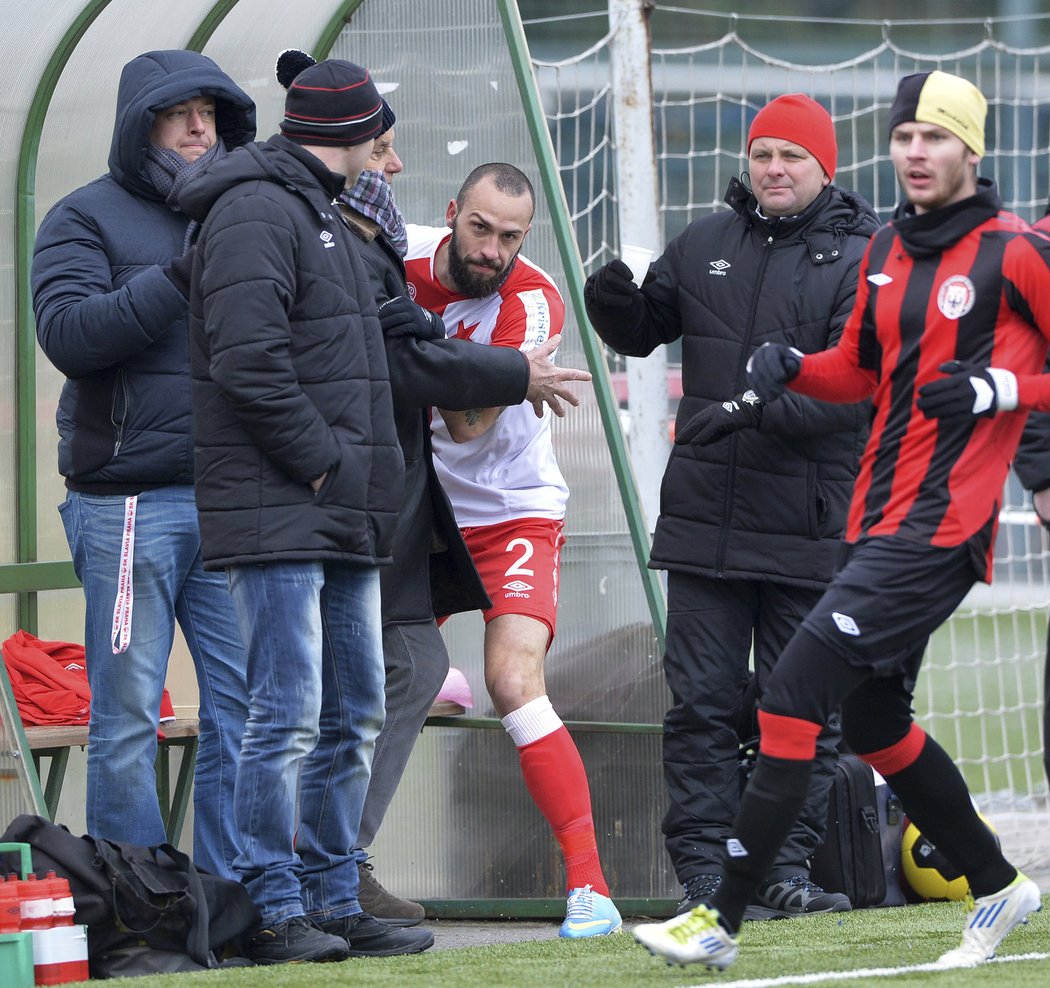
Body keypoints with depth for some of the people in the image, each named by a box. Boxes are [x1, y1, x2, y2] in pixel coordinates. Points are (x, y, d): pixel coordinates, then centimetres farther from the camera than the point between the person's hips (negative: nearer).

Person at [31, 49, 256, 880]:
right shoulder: (87, 218, 3)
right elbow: (68, 332, -12)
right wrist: (178, 277, -19)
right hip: (128, 501, -4)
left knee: (245, 708, 0)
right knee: (127, 715, -3)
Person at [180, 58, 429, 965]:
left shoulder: (321, 215, 22)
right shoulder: (255, 211, -11)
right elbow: (248, 357, -21)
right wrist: (319, 458, -16)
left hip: (343, 515, 10)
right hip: (278, 513, -10)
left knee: (352, 717, 11)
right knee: (288, 713, -11)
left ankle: (334, 904, 17)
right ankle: (277, 913, -9)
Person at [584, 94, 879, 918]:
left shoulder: (860, 260, -3)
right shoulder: (704, 246, 13)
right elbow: (643, 332, 24)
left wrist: (759, 411, -27)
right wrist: (614, 304, 0)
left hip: (807, 532, -4)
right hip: (703, 520, 4)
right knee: (702, 702, 1)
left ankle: (787, 870, 7)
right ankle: (703, 871, 2)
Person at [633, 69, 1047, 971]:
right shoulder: (887, 250, 14)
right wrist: (793, 368, 6)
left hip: (942, 523, -9)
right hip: (878, 517, 9)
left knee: (796, 694, -14)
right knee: (874, 719, 15)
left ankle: (724, 921, -11)